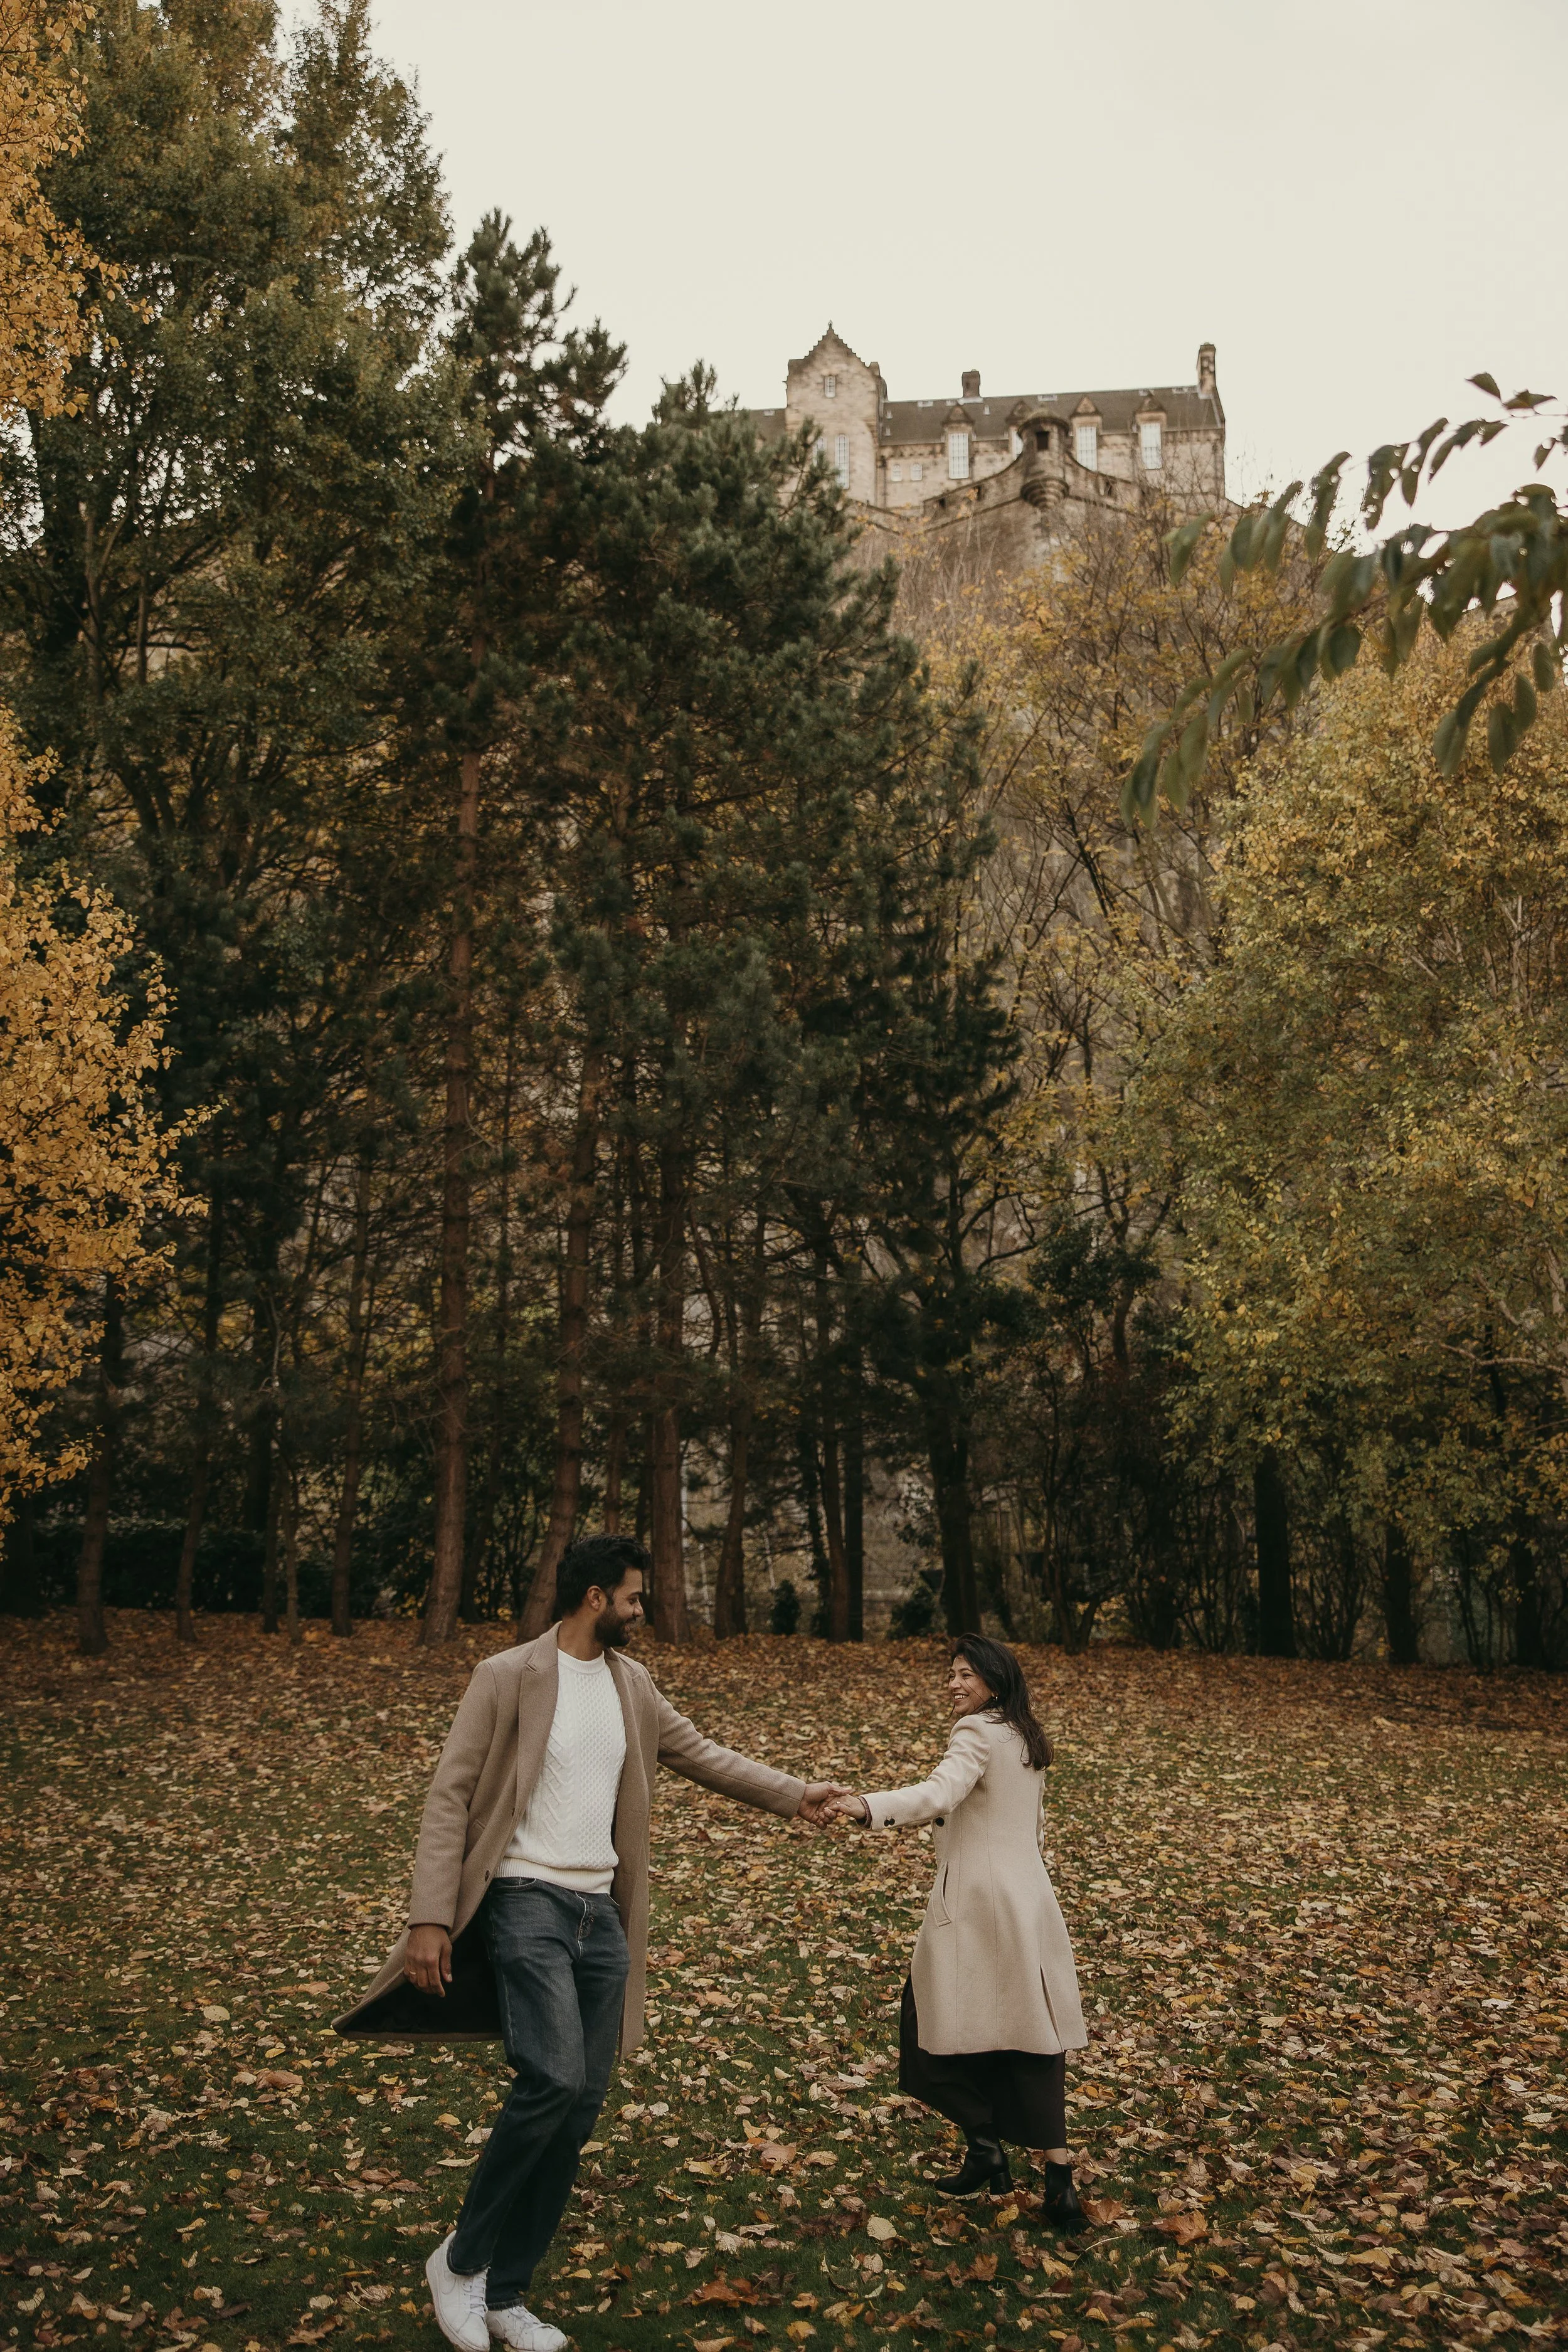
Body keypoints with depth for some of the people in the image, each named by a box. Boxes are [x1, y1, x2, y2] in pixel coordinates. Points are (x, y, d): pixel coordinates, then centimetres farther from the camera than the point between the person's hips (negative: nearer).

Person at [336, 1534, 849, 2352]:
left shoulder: (629, 1681, 10)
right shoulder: (506, 1677, -9)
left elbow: (697, 1753, 19)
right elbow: (450, 1796, -10)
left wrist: (793, 1794, 13)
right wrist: (431, 1918, -16)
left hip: (600, 1914, 7)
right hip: (526, 1905, -6)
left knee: (581, 2107, 6)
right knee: (554, 2079, -22)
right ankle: (461, 2259, 1)